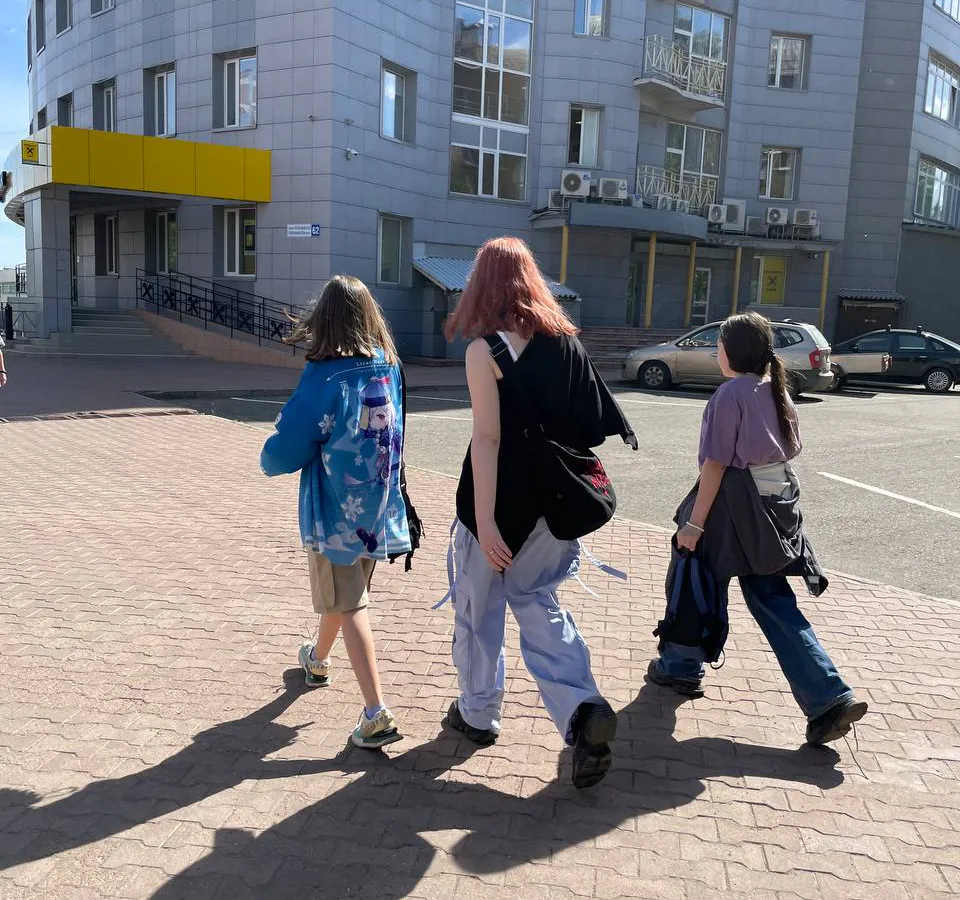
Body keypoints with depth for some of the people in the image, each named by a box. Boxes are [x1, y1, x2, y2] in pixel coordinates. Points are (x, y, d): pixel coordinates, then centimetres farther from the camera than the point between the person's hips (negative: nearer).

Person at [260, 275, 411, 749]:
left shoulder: (323, 379, -20)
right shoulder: (389, 368, -3)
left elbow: (278, 458, -18)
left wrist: (282, 436, 3)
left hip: (335, 514, -6)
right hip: (379, 510, 6)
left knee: (348, 605, 4)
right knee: (345, 593, 25)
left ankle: (377, 714, -2)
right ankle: (317, 659, 51)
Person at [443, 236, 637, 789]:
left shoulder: (487, 349, -14)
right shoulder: (566, 339, 3)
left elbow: (488, 438, -20)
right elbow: (592, 421, 6)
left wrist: (485, 522, -20)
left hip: (502, 504, -5)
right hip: (552, 503, 5)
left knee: (478, 609, 15)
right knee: (539, 603, 18)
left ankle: (479, 713, 31)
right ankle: (583, 709, 1)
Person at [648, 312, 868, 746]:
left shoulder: (731, 393, -14)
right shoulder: (777, 391, 9)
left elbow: (716, 464, -17)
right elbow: (788, 449, 13)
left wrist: (694, 522, -15)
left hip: (734, 504, -7)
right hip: (777, 502, 8)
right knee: (772, 600, 10)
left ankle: (680, 667, 32)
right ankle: (829, 700, 4)